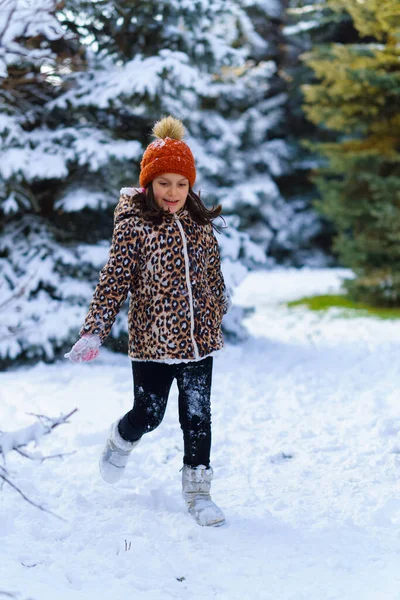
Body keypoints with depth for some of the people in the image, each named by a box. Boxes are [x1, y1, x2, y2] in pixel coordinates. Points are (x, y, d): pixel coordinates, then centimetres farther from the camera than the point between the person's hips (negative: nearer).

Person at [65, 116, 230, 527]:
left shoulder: (200, 222, 4)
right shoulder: (134, 225, -10)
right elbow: (113, 281, -13)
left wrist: (219, 307, 28)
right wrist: (93, 332, -20)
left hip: (198, 340, 4)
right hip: (152, 341, -3)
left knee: (198, 417, 4)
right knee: (148, 414, 7)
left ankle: (197, 491, 18)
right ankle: (121, 441, 42)